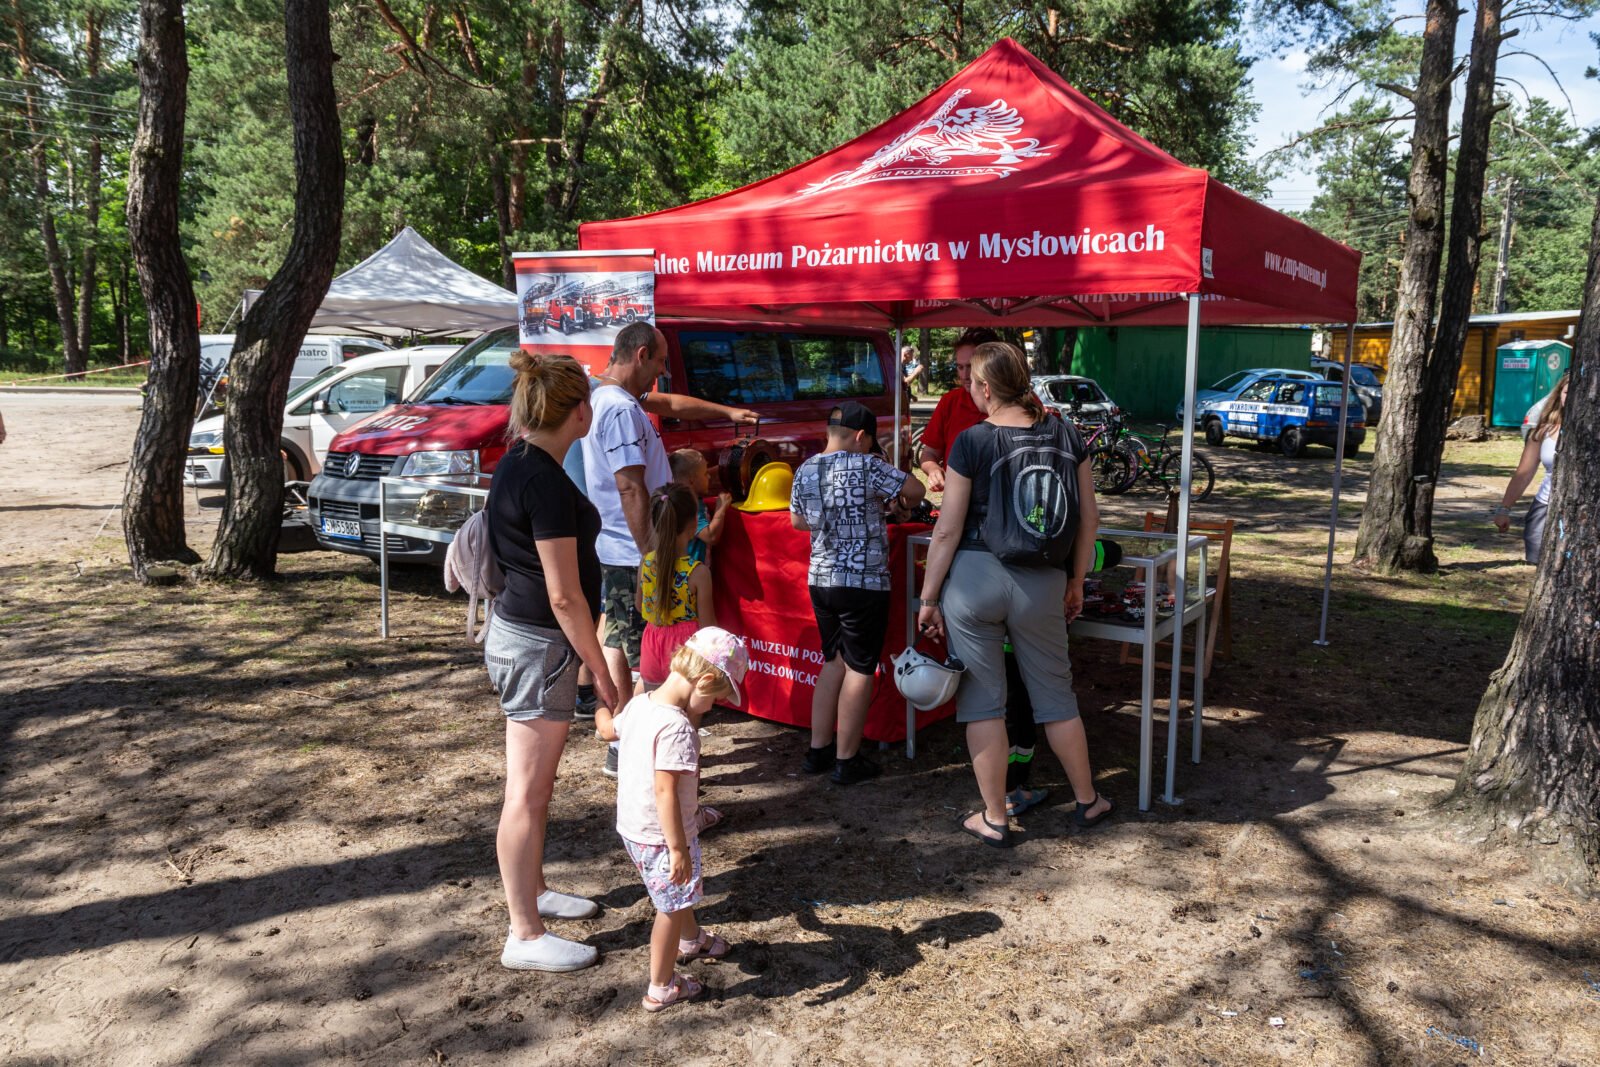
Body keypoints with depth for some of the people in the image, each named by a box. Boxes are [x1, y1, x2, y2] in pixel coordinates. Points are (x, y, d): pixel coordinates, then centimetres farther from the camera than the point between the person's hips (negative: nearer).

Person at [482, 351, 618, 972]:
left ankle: (533, 891, 38)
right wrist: (600, 670, -15)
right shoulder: (548, 484, -23)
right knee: (527, 794, 0)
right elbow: (564, 596, -21)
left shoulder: (514, 465, 7)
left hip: (517, 633, 10)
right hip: (537, 645, -10)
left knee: (535, 785, 22)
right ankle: (525, 936, 11)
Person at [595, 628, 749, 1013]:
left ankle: (691, 939, 56)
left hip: (631, 826, 9)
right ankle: (661, 988, 25)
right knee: (672, 907, 11)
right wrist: (678, 848, -27)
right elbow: (665, 791, -31)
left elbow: (609, 729, 18)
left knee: (682, 893, 31)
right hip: (660, 836, -9)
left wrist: (602, 712, 41)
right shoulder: (677, 727, -30)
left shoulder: (640, 703, -3)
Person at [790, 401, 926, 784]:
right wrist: (903, 502, 13)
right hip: (863, 581, -6)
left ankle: (818, 750, 23)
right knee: (860, 669, 3)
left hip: (820, 579, 7)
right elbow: (915, 490, -8)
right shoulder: (865, 466, -14)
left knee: (833, 662, 19)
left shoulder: (804, 471, 5)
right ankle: (847, 760, 9)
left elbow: (797, 520, 19)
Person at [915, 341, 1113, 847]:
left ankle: (994, 819, 18)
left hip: (974, 577, -3)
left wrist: (928, 598, 0)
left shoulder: (972, 441, -9)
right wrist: (1076, 581, 18)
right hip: (1042, 580, 3)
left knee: (983, 698, 8)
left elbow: (948, 530, -8)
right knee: (1055, 691, 18)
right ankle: (1087, 800, 33)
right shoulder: (1065, 435, 2)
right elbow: (1088, 516, 7)